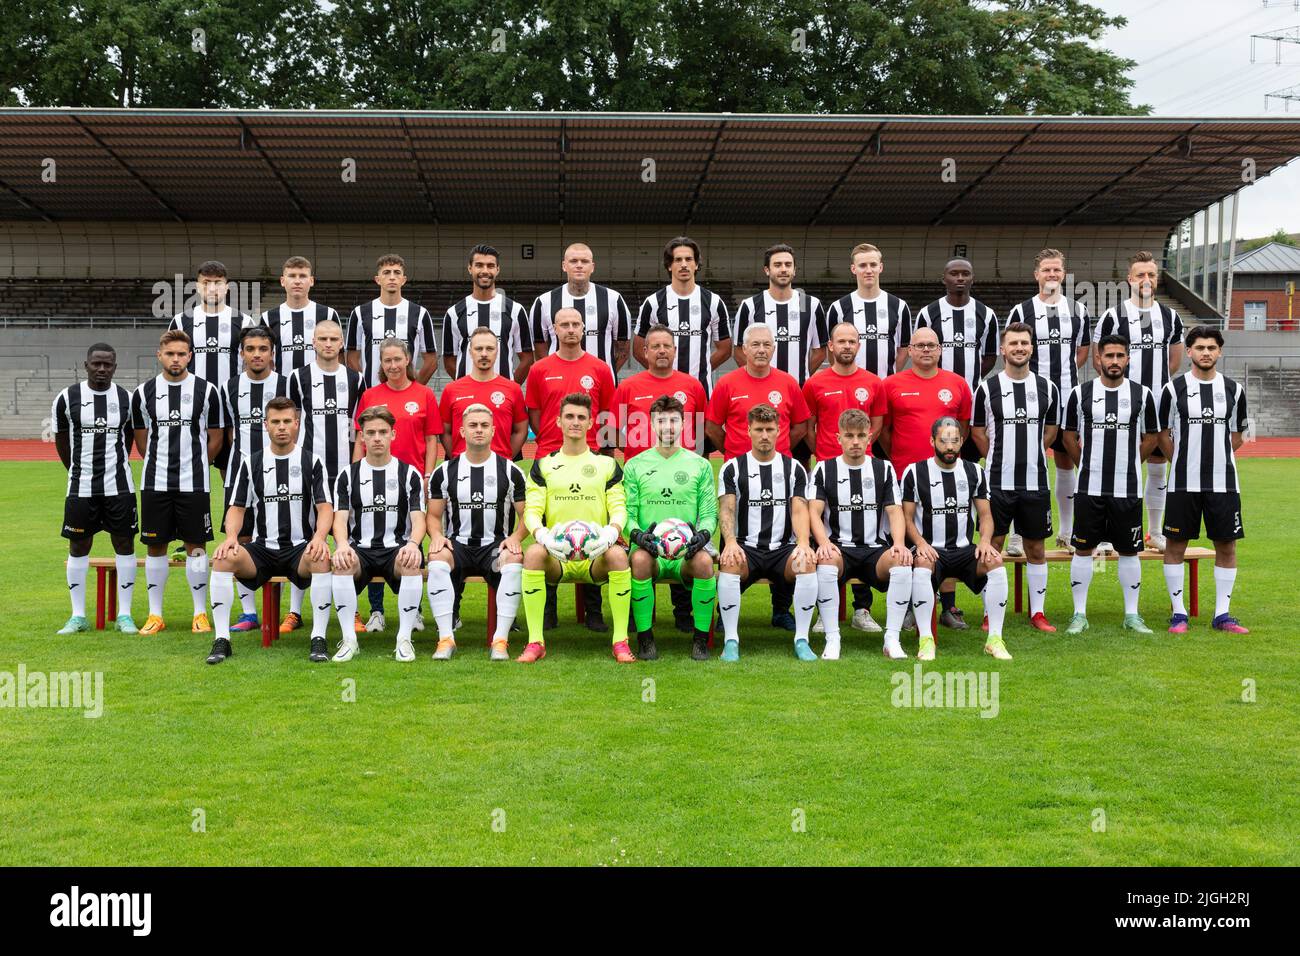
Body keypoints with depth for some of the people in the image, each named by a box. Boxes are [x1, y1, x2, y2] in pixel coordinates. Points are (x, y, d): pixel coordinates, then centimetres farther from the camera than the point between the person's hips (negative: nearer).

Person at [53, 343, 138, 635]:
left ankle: (124, 615, 11)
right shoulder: (67, 398, -2)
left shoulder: (126, 399, 2)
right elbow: (61, 440, 9)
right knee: (78, 547, 6)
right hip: (80, 487, -1)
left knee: (124, 544, 2)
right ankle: (78, 616, 16)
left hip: (119, 487, 1)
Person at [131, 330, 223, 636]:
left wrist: (194, 464, 9)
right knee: (155, 547, 6)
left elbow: (215, 439, 7)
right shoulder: (144, 392, 4)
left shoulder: (206, 391, 0)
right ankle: (155, 615, 15)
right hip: (155, 484, 2)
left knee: (196, 545, 2)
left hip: (193, 484, -2)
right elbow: (141, 439, 15)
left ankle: (200, 614, 11)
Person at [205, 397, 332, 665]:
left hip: (301, 547, -2)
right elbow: (237, 507, 9)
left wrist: (319, 537, -23)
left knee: (322, 560, -36)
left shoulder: (311, 462, 5)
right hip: (262, 549, 2)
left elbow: (324, 506, -3)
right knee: (223, 559, -27)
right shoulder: (250, 462, 10)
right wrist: (231, 537, -13)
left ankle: (318, 638, -28)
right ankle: (222, 639, -20)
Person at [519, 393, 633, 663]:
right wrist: (543, 535, -20)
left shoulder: (607, 465, 14)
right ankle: (535, 642, -27)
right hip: (556, 554, 0)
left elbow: (619, 508, 6)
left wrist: (611, 532, -19)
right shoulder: (543, 465, 13)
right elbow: (532, 511, 4)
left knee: (618, 555, -34)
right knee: (533, 553, -34)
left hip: (596, 554, 0)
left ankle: (621, 642, -25)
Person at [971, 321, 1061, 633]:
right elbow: (977, 432, 7)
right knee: (993, 546, 2)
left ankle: (1038, 613, 17)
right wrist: (1000, 459, 6)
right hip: (997, 482, -2)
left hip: (1036, 482, 2)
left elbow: (1050, 431, 16)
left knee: (1036, 548, 8)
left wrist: (1028, 456, 11)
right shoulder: (987, 388, -1)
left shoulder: (1047, 388, 6)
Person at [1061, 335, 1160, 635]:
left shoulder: (1142, 394, 3)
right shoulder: (1081, 393, 2)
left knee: (1129, 551, 6)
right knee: (1083, 549, 2)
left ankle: (1132, 615, 17)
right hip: (1089, 487, 0)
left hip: (1128, 489, 1)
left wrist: (1126, 463, 9)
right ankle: (1079, 614, 10)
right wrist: (1089, 464, 9)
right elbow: (1070, 436, 11)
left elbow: (1151, 438, 13)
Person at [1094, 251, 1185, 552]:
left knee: (1159, 466, 8)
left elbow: (1175, 361, 19)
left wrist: (1156, 382, 11)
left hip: (1159, 405, 4)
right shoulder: (1113, 316, -4)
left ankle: (1155, 532, 19)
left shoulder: (1171, 317, 9)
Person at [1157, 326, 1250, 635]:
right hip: (1184, 482, -2)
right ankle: (1178, 613, 12)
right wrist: (1184, 462, 8)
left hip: (1224, 482, 2)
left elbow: (1236, 436, 16)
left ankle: (1222, 614, 14)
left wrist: (1215, 458, 12)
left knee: (1226, 545, 5)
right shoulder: (1174, 388, -2)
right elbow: (1163, 434, 6)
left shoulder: (1233, 389, 6)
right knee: (1176, 544, 1)